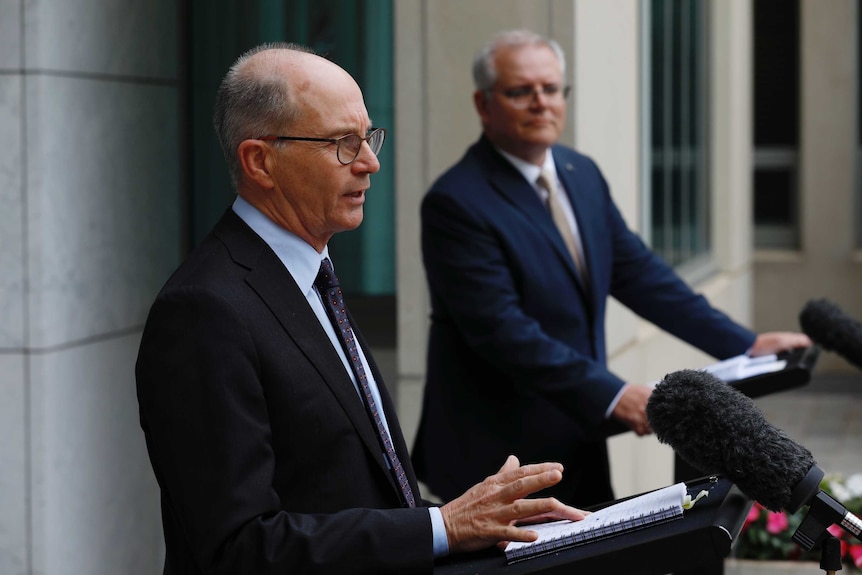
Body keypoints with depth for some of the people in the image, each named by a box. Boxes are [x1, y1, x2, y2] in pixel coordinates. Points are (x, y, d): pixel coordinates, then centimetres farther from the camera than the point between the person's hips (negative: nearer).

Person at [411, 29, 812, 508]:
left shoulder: (582, 174, 9)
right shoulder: (456, 202, -16)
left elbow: (638, 273, 14)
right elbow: (502, 330, -22)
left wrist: (745, 344, 9)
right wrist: (612, 396, -26)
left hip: (578, 444, 7)